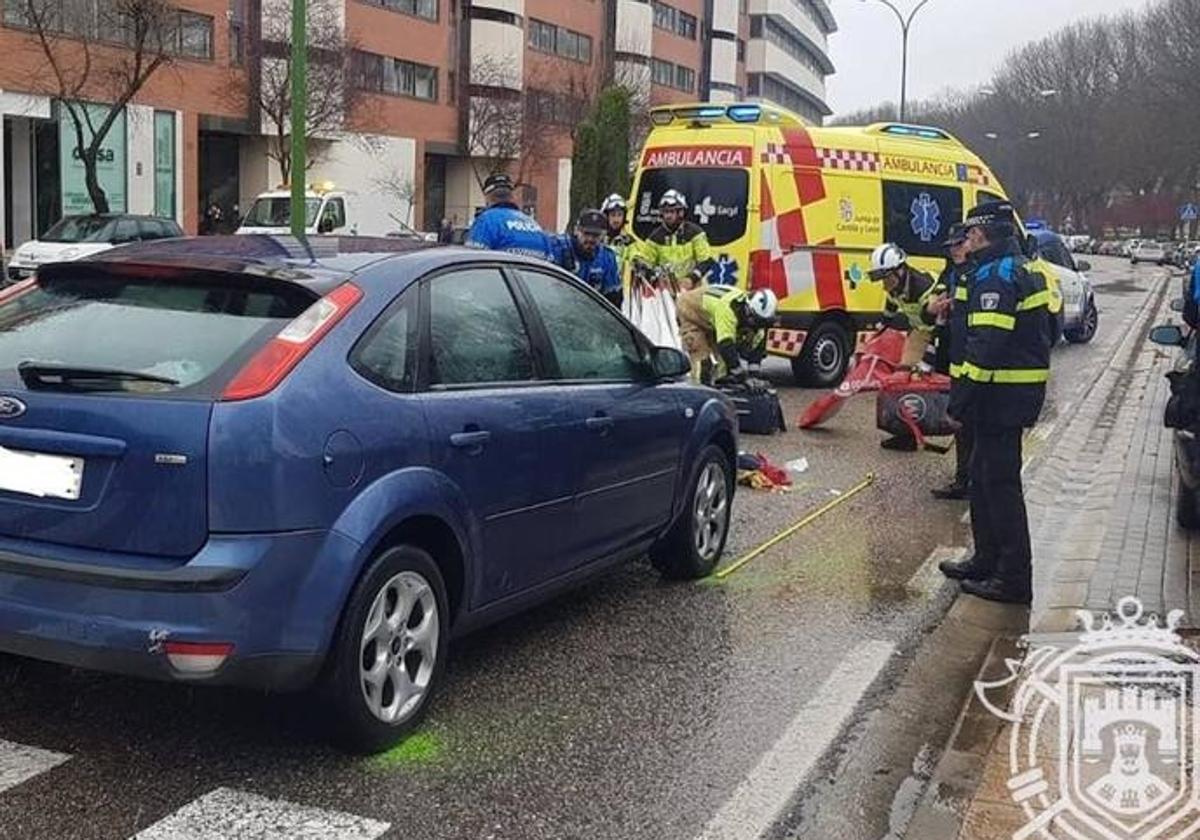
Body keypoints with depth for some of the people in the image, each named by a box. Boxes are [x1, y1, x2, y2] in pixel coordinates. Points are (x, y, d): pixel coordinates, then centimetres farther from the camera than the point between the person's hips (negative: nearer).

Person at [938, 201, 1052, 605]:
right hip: (1019, 391, 11)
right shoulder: (1021, 270, 16)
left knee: (1000, 483, -5)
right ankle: (987, 560, 30)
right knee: (984, 477, 19)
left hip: (1000, 394, -11)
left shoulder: (996, 276, -17)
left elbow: (987, 346, -24)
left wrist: (962, 396, -21)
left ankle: (1013, 579, 0)